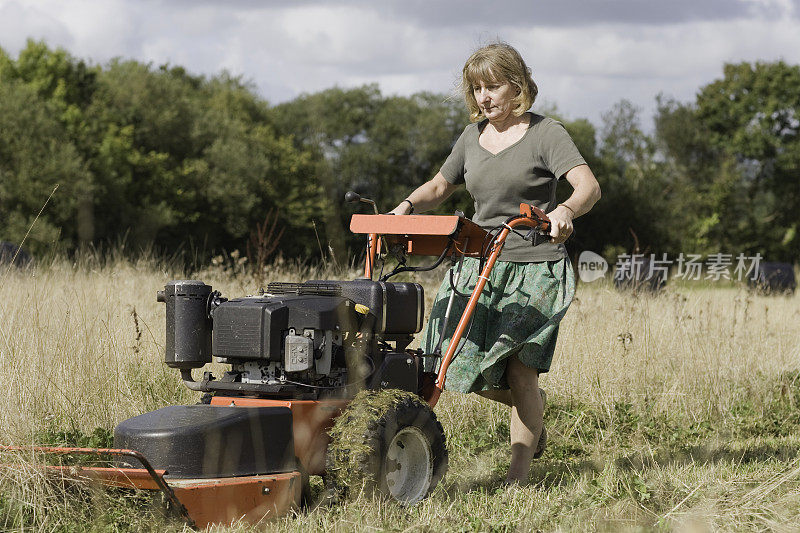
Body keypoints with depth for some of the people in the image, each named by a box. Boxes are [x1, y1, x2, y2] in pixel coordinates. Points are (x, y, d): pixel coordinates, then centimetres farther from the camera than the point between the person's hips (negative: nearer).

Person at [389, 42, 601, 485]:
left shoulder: (546, 134, -5)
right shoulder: (472, 137, 12)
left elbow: (588, 185, -19)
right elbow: (439, 186, 25)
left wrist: (566, 210, -41)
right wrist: (408, 207, 4)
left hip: (536, 268, -5)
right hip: (480, 263, 5)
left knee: (518, 366, -9)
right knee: (462, 363, -4)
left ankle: (519, 471, 1)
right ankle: (532, 402, 24)